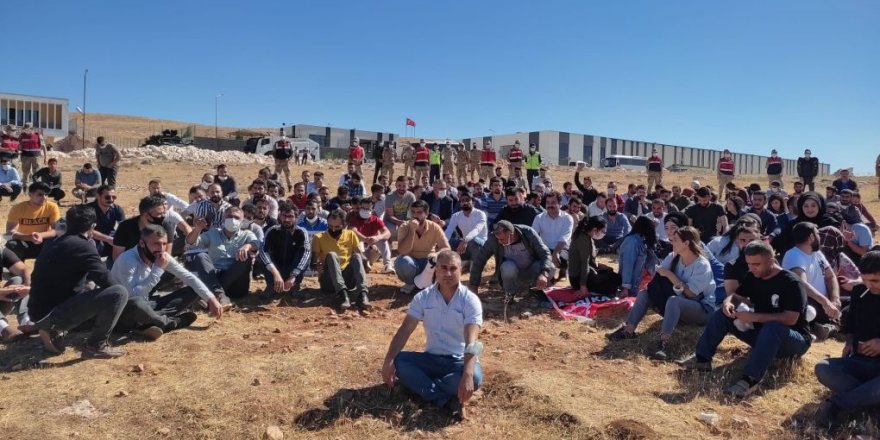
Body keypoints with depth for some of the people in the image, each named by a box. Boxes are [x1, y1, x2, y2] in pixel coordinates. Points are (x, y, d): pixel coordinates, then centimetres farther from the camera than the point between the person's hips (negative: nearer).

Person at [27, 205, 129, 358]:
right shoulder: (83, 246, -13)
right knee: (119, 293, -17)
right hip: (52, 314, -9)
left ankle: (53, 330, 15)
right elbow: (106, 281, -11)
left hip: (39, 313, 9)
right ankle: (96, 346, -5)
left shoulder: (56, 243, 14)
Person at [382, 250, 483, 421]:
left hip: (460, 361, -3)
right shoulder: (423, 297, -3)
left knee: (474, 377, -35)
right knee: (399, 361, -23)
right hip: (432, 359, 3)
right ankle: (447, 401, -29)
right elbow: (405, 330, -8)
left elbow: (472, 342, -25)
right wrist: (388, 361, -24)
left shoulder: (470, 300, -13)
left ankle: (417, 384, -23)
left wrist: (467, 375, -41)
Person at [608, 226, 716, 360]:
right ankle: (628, 330, -18)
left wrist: (669, 275, -25)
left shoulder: (702, 265, -19)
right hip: (677, 308, 7)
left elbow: (690, 294, -27)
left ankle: (664, 343, -44)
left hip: (703, 310, -7)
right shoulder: (673, 257, 0)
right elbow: (657, 275, -4)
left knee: (674, 300, -37)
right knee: (644, 293, -9)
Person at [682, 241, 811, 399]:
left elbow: (790, 319, -28)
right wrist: (728, 302, -17)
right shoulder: (753, 277, 1)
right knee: (721, 314, -8)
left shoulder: (791, 283, -20)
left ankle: (750, 379, -49)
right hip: (763, 334, 7)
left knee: (772, 327, -41)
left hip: (795, 341, -7)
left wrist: (754, 317, -33)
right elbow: (737, 297, 8)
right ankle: (702, 359, -15)